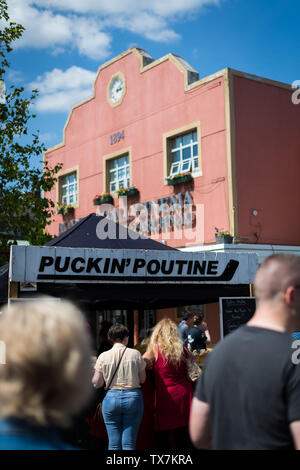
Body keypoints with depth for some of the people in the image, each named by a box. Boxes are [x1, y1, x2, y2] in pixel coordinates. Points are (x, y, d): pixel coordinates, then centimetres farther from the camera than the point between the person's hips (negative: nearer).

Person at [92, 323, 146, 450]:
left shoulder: (103, 356, -1)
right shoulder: (135, 354, -2)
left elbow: (96, 383, 2)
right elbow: (142, 379, 4)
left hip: (111, 397, 1)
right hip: (133, 397, 0)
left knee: (114, 444, 7)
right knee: (129, 443, 4)